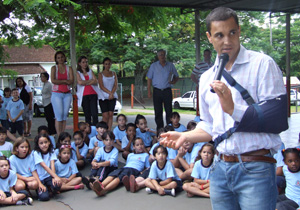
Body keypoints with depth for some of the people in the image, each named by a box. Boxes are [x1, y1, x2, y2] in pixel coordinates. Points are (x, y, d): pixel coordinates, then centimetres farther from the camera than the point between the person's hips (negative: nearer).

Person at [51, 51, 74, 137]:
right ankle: (59, 136, -8)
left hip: (67, 94, 2)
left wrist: (59, 81, -10)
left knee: (65, 115, 0)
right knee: (59, 115, -9)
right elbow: (53, 80, -8)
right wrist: (65, 81, -6)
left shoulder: (69, 68, 11)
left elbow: (71, 81, -1)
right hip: (57, 94, -2)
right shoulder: (54, 68, 6)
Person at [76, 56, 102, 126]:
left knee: (95, 114, -10)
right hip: (84, 96, -2)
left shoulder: (90, 71, 17)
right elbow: (80, 82, -10)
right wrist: (91, 80, 1)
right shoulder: (77, 73, 8)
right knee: (87, 115, 1)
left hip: (93, 94, 2)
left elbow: (96, 82, 4)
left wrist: (85, 82, -5)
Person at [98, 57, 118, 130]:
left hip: (112, 96, 3)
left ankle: (109, 131, 1)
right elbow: (101, 86, -5)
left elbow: (116, 85, 5)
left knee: (111, 114, -3)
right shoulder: (100, 74, 4)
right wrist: (109, 92, -15)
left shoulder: (113, 74, 13)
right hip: (103, 97, -3)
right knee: (105, 115, -8)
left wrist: (112, 94, -11)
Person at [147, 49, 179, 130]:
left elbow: (176, 77, 16)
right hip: (157, 91, 0)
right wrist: (149, 91, 1)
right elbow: (149, 79, 9)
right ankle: (159, 129, 10)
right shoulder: (153, 66, 9)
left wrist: (174, 81, -7)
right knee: (158, 111, 3)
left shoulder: (170, 65, 9)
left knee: (169, 111, -3)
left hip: (167, 91, 0)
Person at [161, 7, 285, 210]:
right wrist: (185, 136, 7)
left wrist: (233, 108, -20)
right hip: (220, 168, 6)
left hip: (255, 169, -5)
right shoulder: (207, 78, 14)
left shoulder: (262, 64, -6)